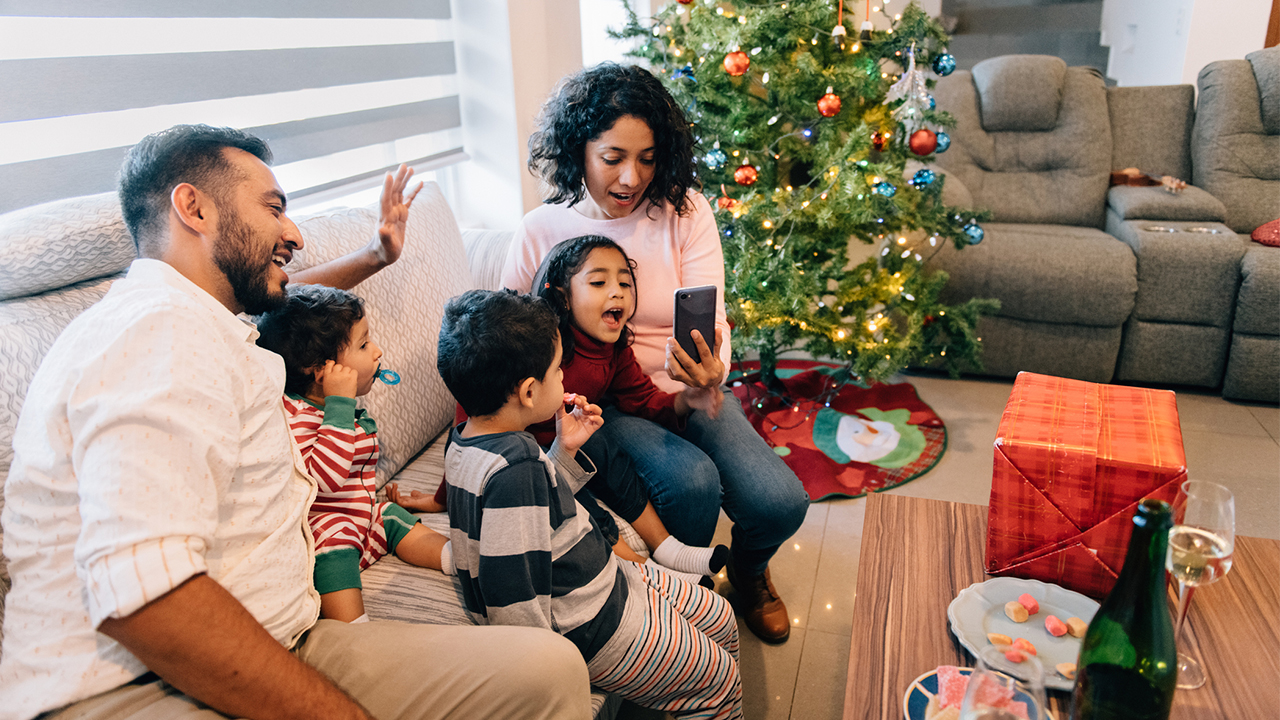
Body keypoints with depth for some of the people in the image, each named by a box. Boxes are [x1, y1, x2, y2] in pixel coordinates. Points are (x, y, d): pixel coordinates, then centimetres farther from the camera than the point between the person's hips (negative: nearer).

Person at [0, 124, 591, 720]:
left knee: (548, 668, -9)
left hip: (273, 646, 10)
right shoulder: (160, 330, -17)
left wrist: (377, 256, 49)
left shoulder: (185, 318, 18)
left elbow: (275, 295, 44)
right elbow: (140, 595, -29)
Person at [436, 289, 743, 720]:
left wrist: (565, 452, 2)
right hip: (594, 628, -10)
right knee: (720, 682, 8)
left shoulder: (467, 441, -1)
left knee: (720, 621, 23)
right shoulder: (514, 469, -33)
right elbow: (513, 598, -31)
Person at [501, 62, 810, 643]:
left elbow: (711, 320, -10)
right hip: (603, 404, -2)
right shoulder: (541, 231, -4)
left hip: (686, 392, 2)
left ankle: (747, 569, 22)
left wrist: (711, 371, -35)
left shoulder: (685, 211, -4)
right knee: (692, 479, -31)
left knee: (780, 502, -18)